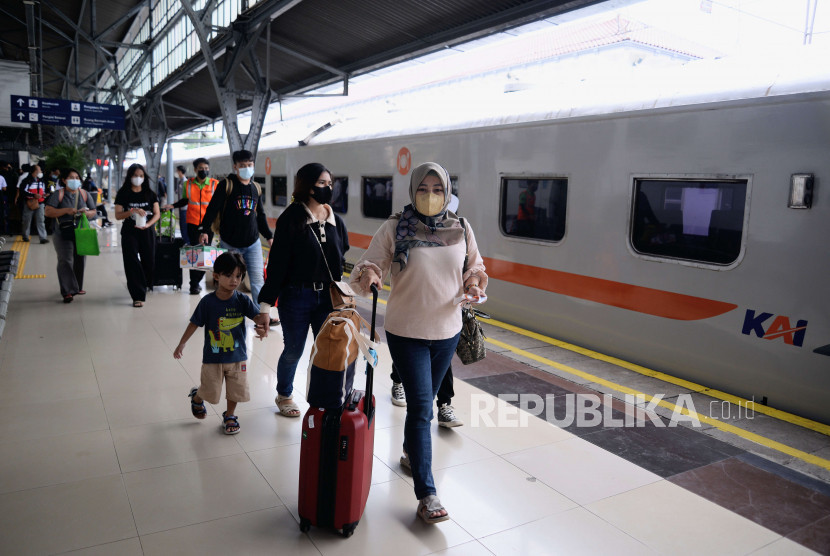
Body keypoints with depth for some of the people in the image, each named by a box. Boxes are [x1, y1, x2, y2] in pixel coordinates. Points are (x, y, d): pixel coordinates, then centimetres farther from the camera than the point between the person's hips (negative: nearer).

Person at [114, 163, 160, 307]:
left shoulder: (150, 193, 6)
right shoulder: (123, 194, 2)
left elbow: (157, 214, 3)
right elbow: (118, 215, -2)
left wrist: (148, 224, -14)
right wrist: (132, 211, -19)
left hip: (147, 231, 2)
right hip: (129, 232, -2)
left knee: (149, 261, 4)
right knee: (132, 263, -6)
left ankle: (144, 285, 33)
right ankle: (138, 296, -5)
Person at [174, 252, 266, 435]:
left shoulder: (242, 300, -9)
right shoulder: (208, 302, -13)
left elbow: (258, 316, -16)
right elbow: (194, 323, -4)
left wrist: (262, 327, -38)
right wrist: (181, 344, -3)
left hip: (237, 356, 2)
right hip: (213, 357, -1)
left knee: (236, 390, 10)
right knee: (210, 391, 10)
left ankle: (229, 416, 37)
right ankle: (197, 397, 46)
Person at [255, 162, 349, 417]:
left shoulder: (335, 220, 5)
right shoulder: (291, 219, -11)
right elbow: (277, 263, -12)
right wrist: (266, 303, -14)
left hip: (328, 297, 4)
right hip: (296, 297, -4)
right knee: (293, 351, 10)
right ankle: (284, 395, 36)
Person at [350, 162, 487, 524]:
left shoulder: (461, 229, 1)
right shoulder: (394, 228, -9)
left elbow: (475, 268, 13)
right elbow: (367, 267, -11)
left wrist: (474, 282, -10)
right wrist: (367, 275, -34)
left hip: (447, 331, 4)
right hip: (406, 332, -4)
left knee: (424, 402, 20)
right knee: (420, 407, -6)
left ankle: (410, 453, 47)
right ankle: (427, 495, 2)